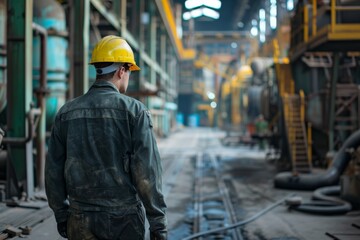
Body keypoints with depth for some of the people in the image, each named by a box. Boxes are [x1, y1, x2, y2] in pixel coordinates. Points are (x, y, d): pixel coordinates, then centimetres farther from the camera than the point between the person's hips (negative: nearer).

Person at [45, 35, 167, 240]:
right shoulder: (134, 110, -8)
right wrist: (158, 223, -6)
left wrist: (61, 216, 16)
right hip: (123, 218, -3)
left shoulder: (67, 112, 3)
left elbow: (53, 171, 6)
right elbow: (147, 172, -12)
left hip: (80, 221, 3)